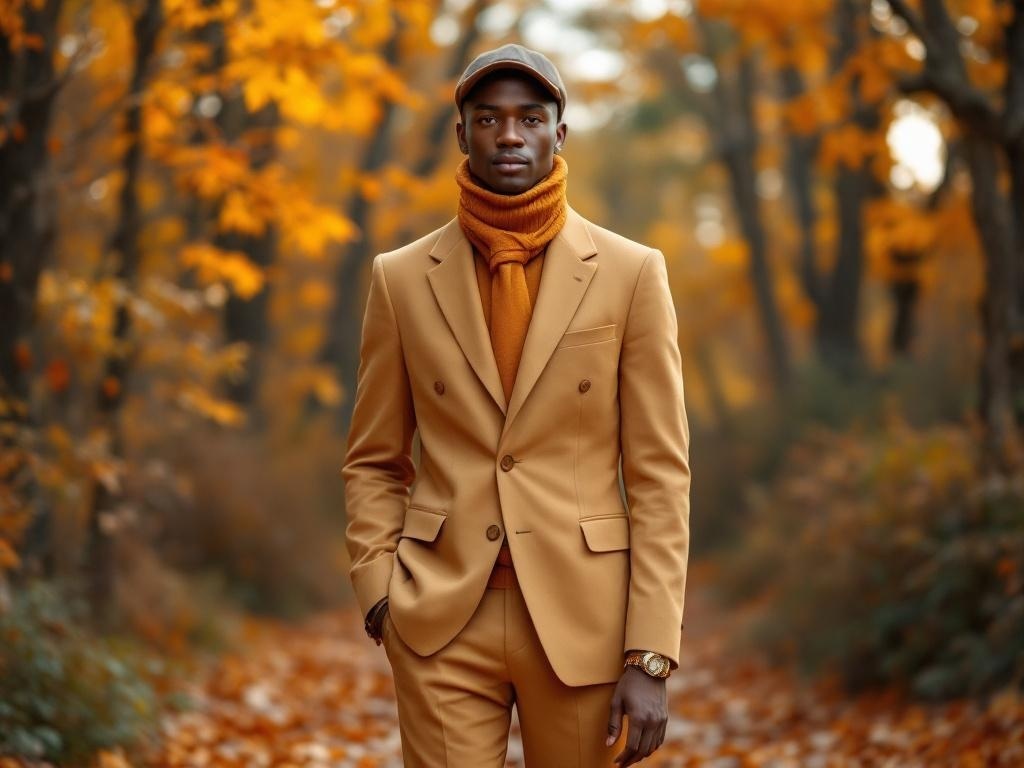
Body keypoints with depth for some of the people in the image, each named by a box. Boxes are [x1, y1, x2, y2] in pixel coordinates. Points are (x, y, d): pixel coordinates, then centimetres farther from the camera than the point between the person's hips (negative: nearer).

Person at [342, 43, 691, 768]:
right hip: (440, 623, 1)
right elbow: (374, 462, 11)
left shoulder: (632, 274, 0)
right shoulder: (403, 278, 4)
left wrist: (650, 658, -8)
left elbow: (660, 473, -2)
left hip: (582, 622, -1)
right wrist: (378, 590, -5)